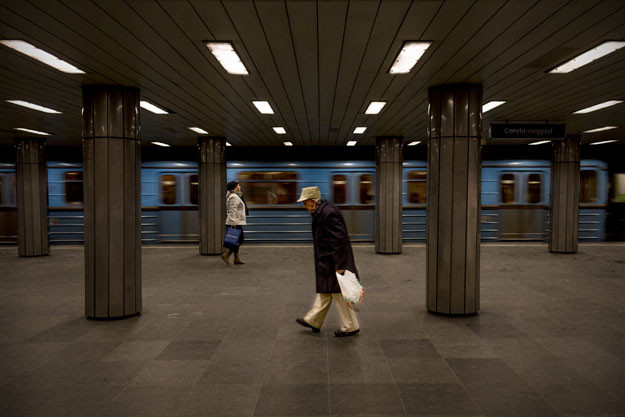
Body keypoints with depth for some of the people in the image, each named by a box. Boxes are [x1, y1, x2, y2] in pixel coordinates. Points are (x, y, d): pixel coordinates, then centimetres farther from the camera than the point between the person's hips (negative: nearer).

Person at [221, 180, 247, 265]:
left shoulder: (236, 196, 18)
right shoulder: (234, 197, -14)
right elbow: (232, 211, -21)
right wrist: (234, 223, -24)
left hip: (236, 222, 10)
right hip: (235, 223, -10)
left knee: (237, 241, 11)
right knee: (240, 240, -7)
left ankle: (237, 259, 14)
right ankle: (226, 254, -5)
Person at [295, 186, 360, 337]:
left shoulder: (328, 212, -23)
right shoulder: (321, 211, 9)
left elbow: (339, 239, -25)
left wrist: (340, 265, -24)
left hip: (333, 261, -10)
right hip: (327, 261, 10)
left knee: (339, 293, 2)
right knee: (324, 291, 20)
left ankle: (350, 327, 16)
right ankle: (313, 321, 33)